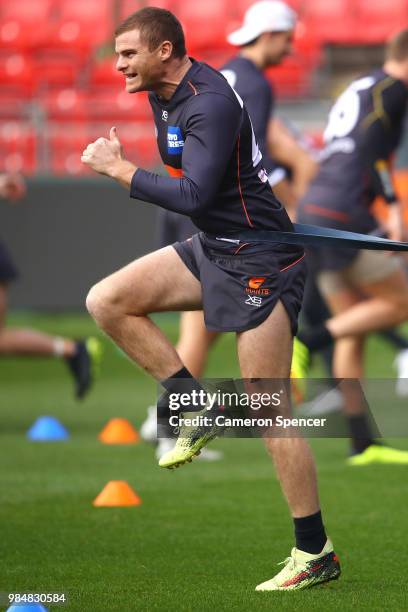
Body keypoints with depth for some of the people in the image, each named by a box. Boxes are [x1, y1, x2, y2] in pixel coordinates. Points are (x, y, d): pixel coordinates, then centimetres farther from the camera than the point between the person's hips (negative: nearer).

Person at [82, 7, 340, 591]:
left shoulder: (211, 104, -23)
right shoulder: (165, 93, 7)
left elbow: (193, 195, -31)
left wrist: (118, 167, -23)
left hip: (259, 261, -9)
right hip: (212, 248, 9)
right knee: (106, 301, -3)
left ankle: (316, 554, -1)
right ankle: (197, 408, 4)